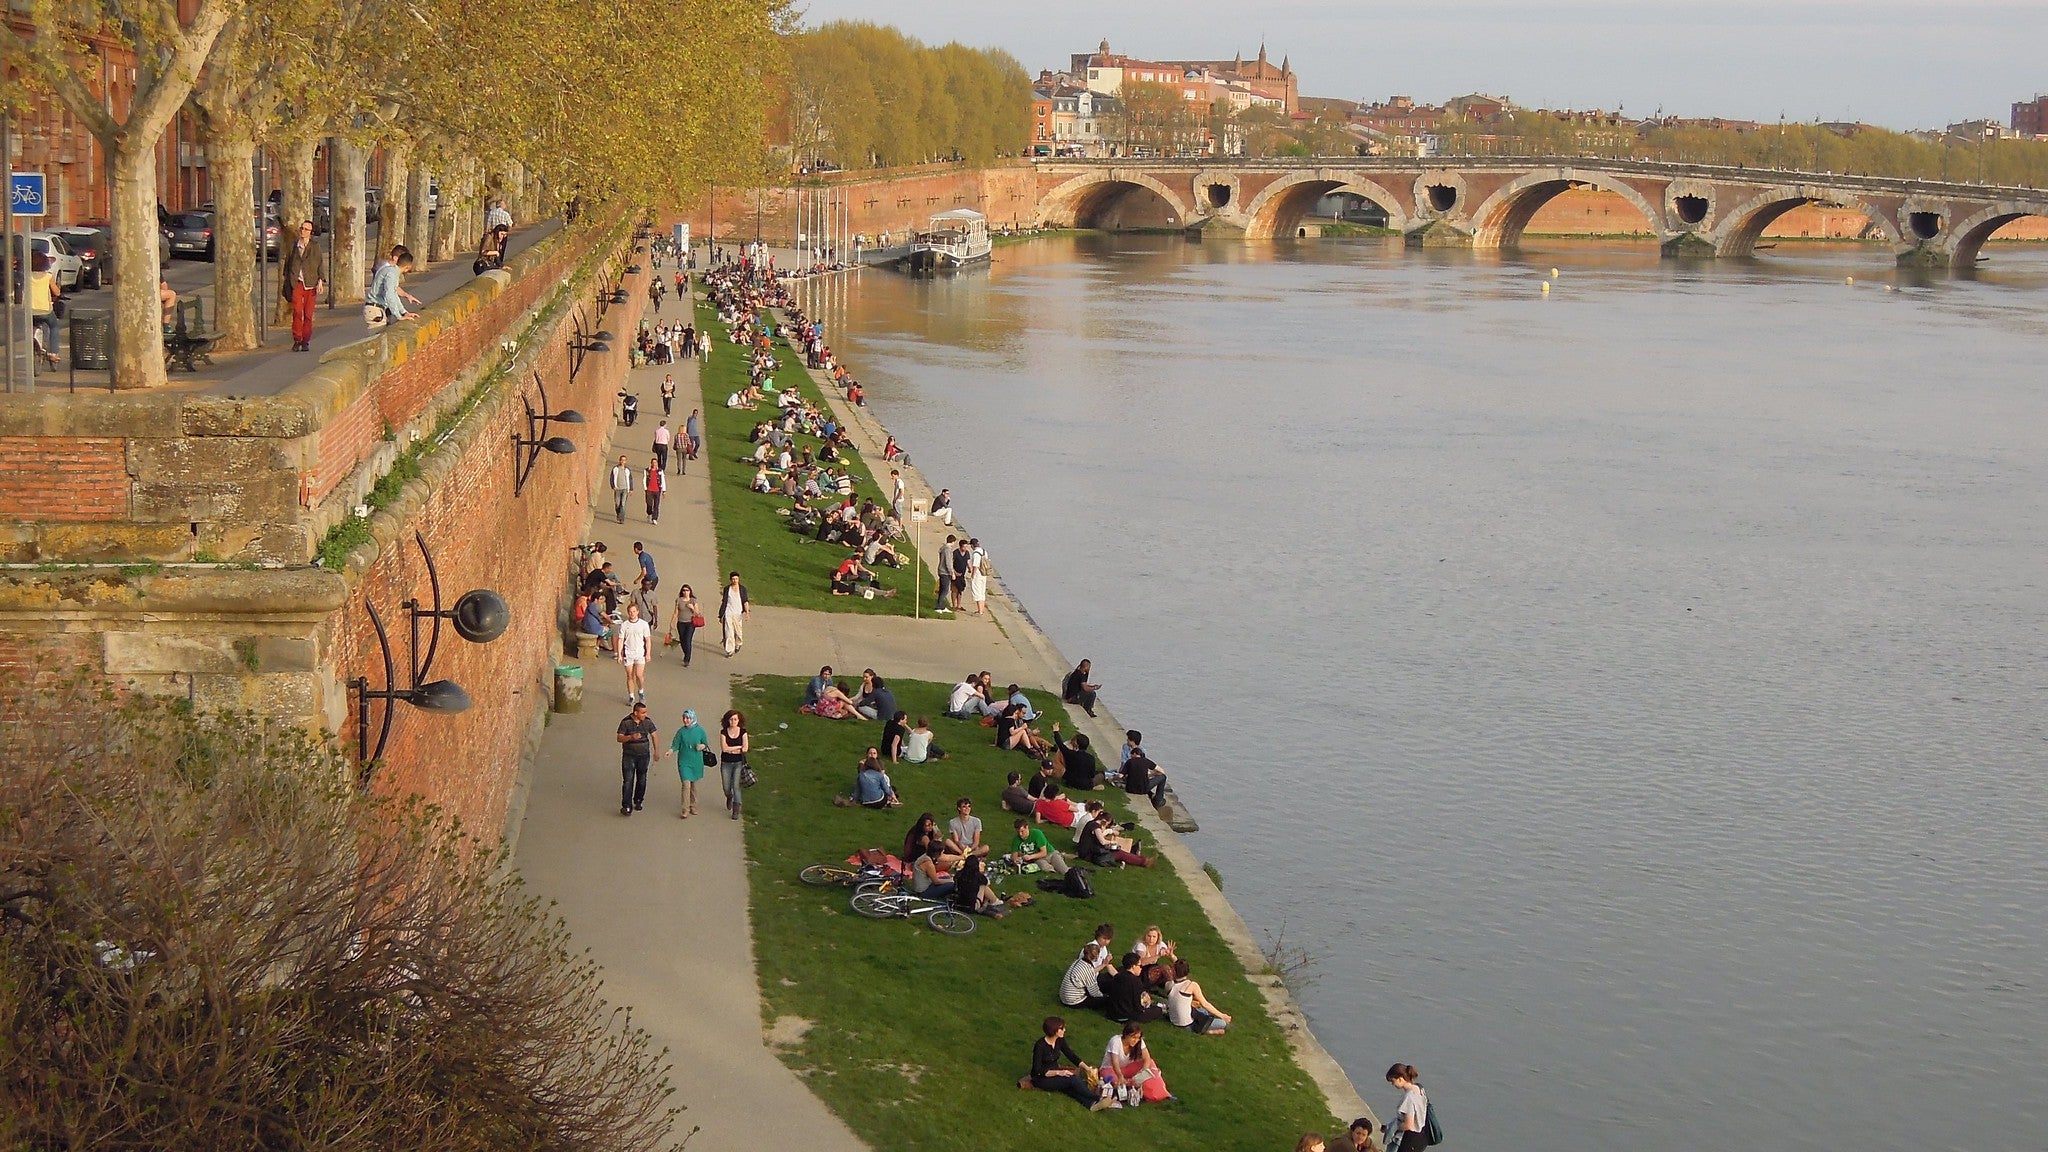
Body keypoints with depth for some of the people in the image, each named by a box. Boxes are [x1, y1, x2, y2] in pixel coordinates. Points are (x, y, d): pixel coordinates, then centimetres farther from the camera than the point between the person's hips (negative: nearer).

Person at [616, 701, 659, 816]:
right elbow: (619, 738, -12)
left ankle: (638, 801, 31)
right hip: (629, 756, -3)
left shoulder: (647, 722, -2)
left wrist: (656, 750, 6)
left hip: (643, 755, 3)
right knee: (628, 781, -10)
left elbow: (653, 735, 10)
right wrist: (631, 737, -30)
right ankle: (626, 806, -12)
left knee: (642, 780, 12)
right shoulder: (626, 722, -12)